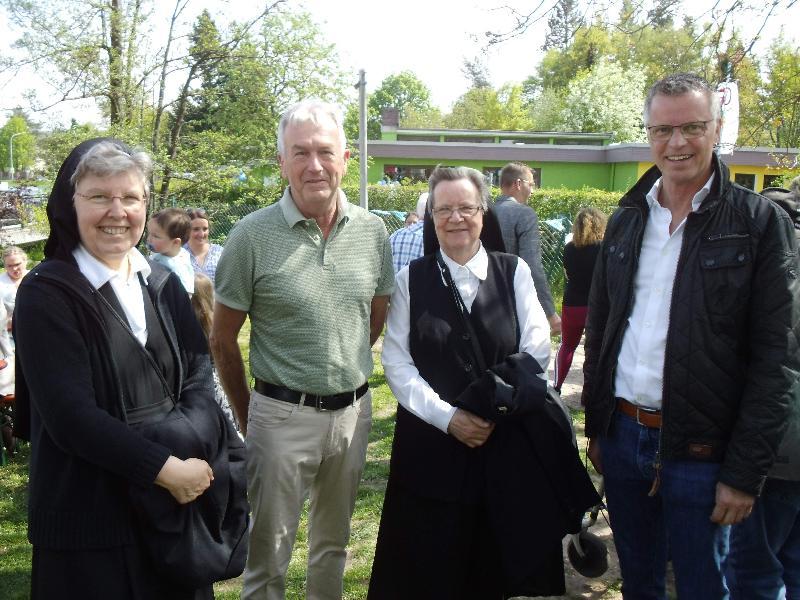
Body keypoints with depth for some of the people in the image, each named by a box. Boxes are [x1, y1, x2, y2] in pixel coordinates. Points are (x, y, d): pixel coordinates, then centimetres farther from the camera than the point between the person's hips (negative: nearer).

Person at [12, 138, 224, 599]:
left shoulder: (162, 283, 6)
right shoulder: (46, 294, -12)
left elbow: (197, 368, 1)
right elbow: (70, 415, -19)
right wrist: (167, 469, -21)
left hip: (172, 506, 5)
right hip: (90, 514, -5)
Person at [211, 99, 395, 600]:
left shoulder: (372, 231, -1)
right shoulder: (253, 235, -12)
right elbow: (223, 341, -4)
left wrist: (345, 371, 12)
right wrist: (249, 418, 2)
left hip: (353, 411, 4)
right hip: (283, 415, -3)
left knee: (333, 543, 23)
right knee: (268, 556, 10)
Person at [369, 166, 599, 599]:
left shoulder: (514, 272, 4)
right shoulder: (411, 279, 2)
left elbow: (536, 351, -2)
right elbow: (397, 363, -4)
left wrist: (494, 403, -14)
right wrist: (448, 416, -14)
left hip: (504, 444, 0)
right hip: (431, 443, 0)